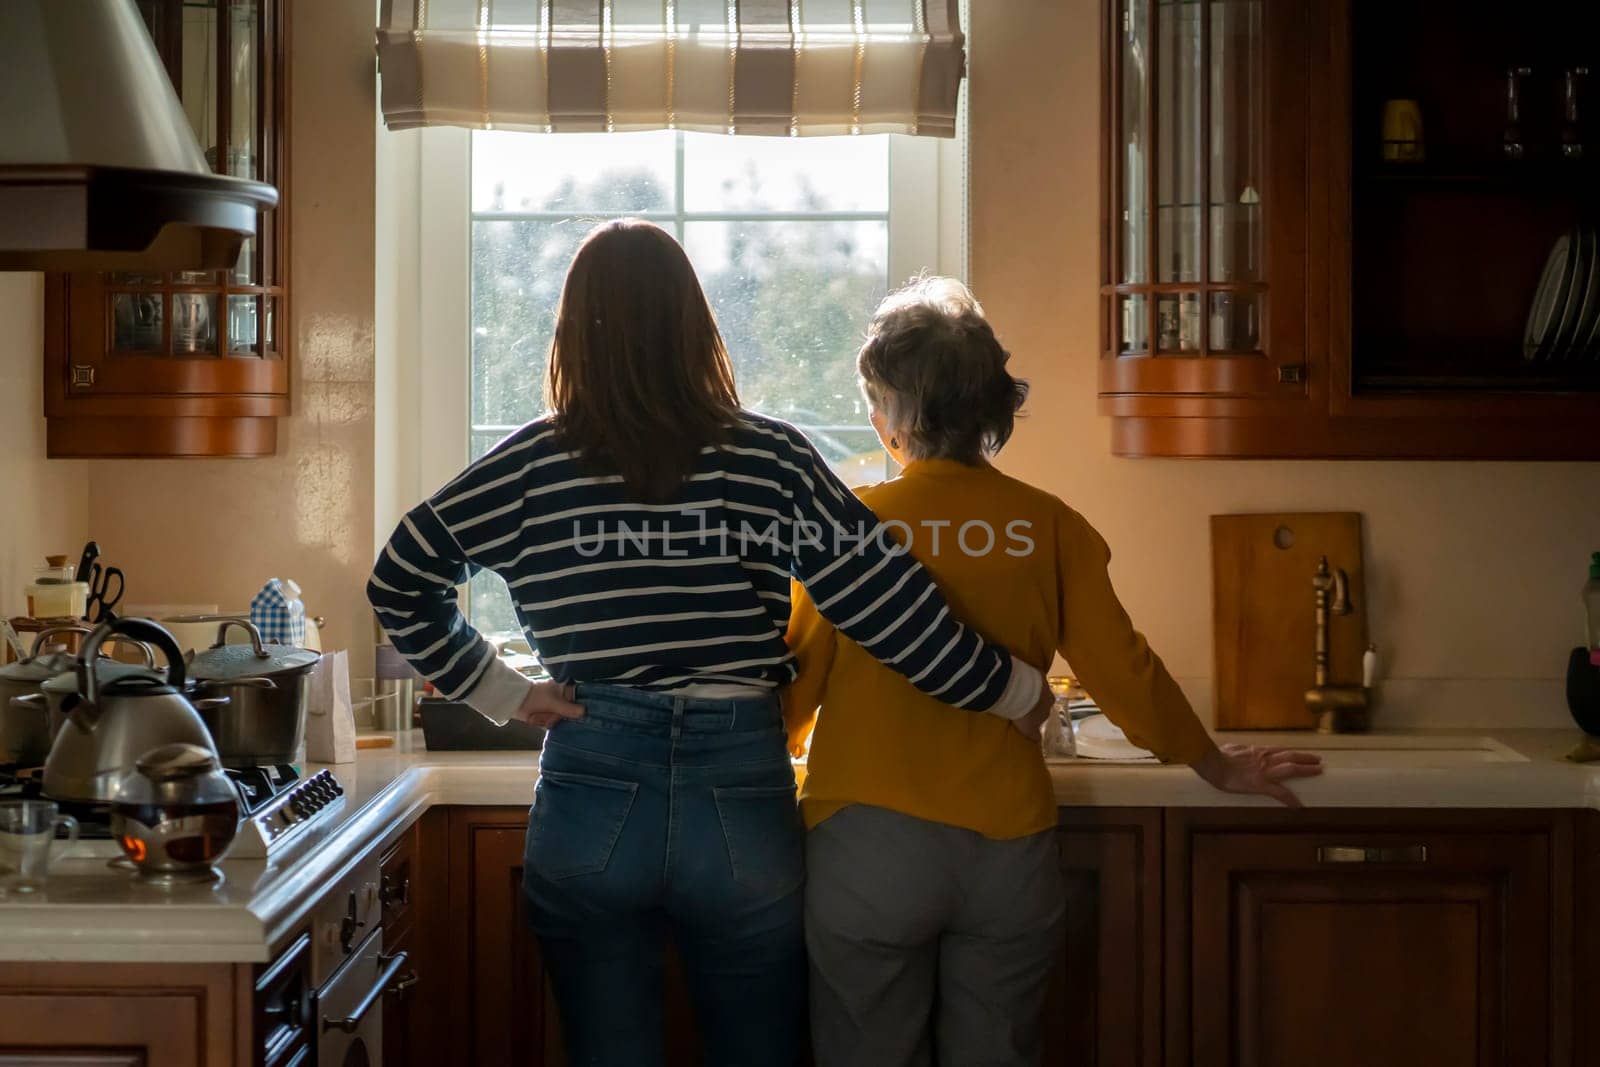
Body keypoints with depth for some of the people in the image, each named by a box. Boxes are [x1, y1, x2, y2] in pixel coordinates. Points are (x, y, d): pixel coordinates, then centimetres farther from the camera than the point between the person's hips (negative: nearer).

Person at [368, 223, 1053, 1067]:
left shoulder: (532, 466, -2)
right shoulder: (770, 460, -5)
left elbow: (397, 584, 4)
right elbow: (886, 608, -7)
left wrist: (499, 693, 7)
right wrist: (1014, 691, 5)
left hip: (590, 804, 0)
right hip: (742, 809, 0)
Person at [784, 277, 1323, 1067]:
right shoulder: (1048, 527, 0)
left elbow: (796, 685, 2)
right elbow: (1121, 669, 4)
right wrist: (1217, 767, 20)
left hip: (871, 849, -2)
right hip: (1010, 853, 2)